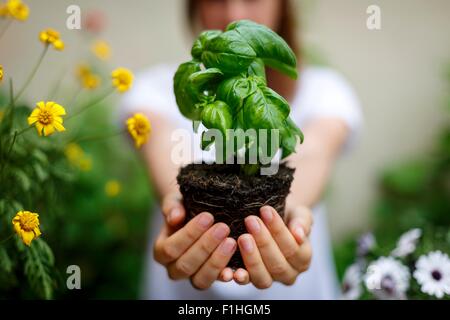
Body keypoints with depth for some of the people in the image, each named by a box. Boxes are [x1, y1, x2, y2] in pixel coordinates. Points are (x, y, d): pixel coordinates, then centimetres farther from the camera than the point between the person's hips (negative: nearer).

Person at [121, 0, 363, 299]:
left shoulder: (323, 88, 1)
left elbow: (310, 154, -18)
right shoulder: (158, 87, 1)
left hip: (291, 288, 1)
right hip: (183, 289, 0)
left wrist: (287, 207, -37)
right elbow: (168, 155, -18)